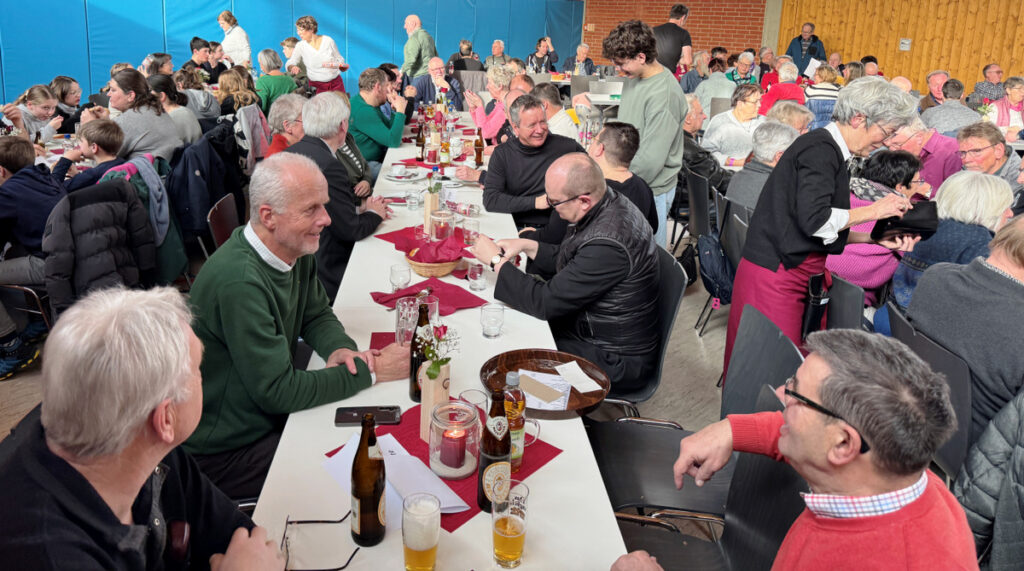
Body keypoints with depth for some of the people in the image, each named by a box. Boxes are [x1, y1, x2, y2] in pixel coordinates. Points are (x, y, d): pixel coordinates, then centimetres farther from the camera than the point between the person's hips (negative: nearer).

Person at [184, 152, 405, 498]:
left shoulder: (296, 249, -3)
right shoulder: (239, 281, -31)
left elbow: (316, 315, 12)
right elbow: (278, 391, -28)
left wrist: (341, 349, -11)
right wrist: (371, 370, -23)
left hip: (273, 415, 8)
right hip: (225, 453, -8)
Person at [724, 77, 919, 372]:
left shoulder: (830, 152, 17)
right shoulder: (820, 149, -12)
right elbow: (814, 220, -23)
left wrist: (875, 237, 7)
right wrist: (874, 210, -10)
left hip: (791, 275, 10)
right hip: (775, 277, -10)